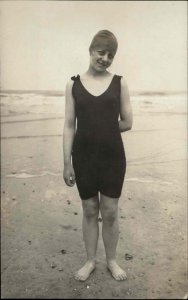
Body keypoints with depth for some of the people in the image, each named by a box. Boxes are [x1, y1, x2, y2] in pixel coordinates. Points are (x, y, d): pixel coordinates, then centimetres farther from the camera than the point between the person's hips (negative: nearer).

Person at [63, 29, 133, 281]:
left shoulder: (119, 83, 0)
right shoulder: (73, 84, 0)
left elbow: (127, 123, 1)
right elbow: (69, 126, -2)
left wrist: (102, 130, -1)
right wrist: (67, 163, -4)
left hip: (113, 158, 0)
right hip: (83, 158, 1)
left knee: (110, 213, 11)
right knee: (89, 211, 14)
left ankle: (112, 260, 34)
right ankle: (90, 260, 34)